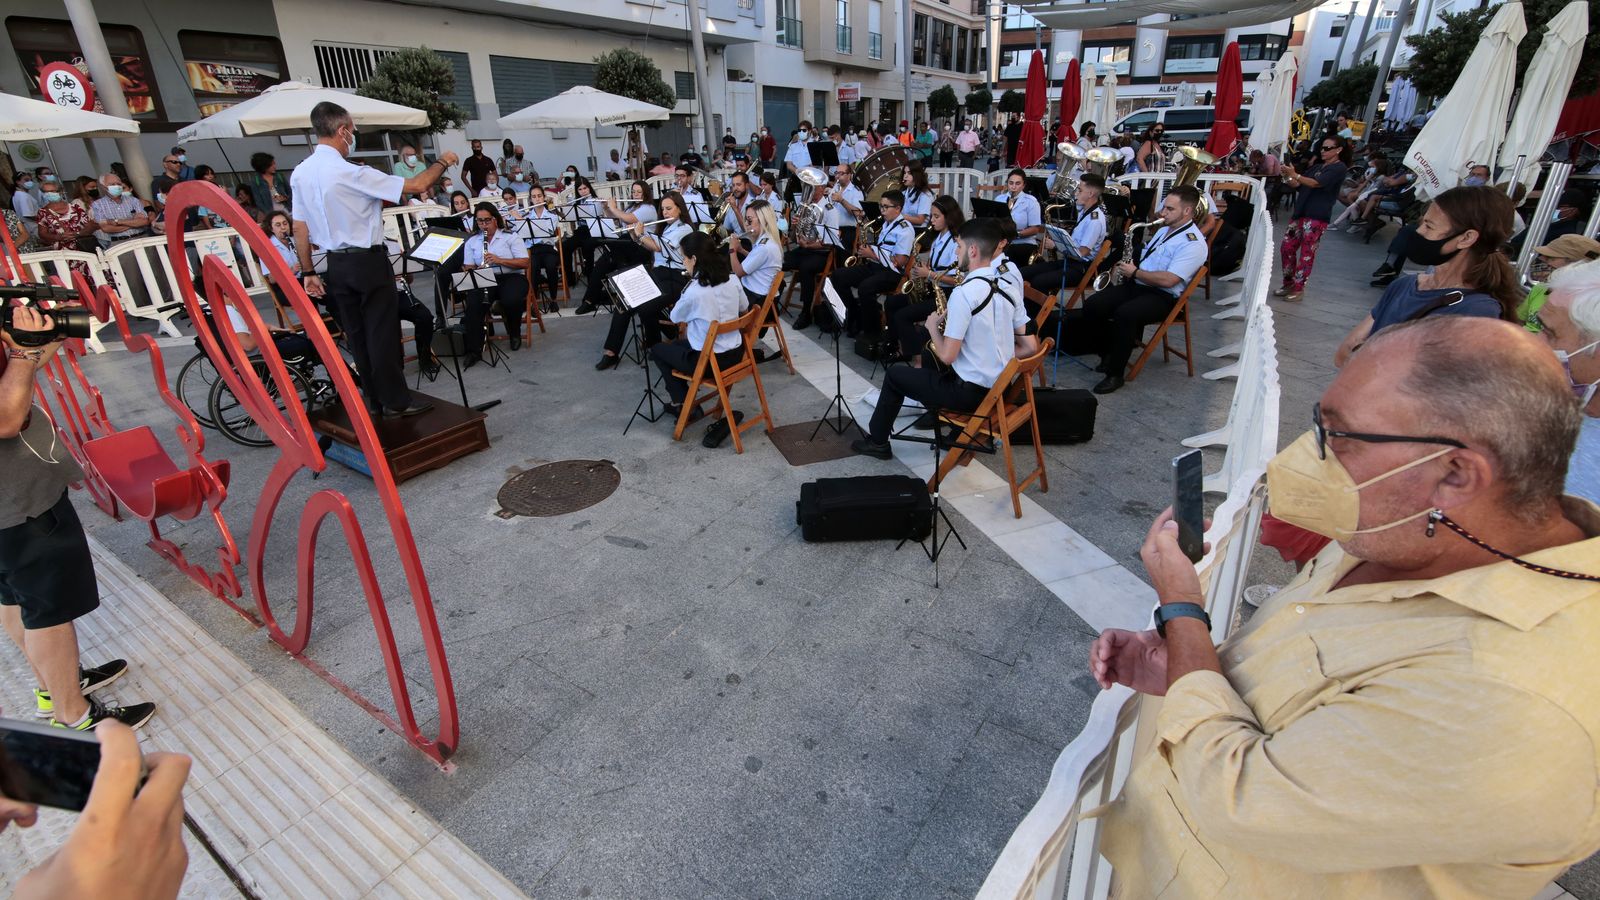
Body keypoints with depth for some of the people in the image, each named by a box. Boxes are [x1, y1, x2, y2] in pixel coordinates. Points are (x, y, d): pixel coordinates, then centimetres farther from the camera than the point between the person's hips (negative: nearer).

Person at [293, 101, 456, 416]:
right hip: (368, 261, -7)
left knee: (355, 334, 12)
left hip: (336, 265, 7)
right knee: (382, 332, 0)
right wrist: (442, 162, 2)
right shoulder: (351, 172, -17)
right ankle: (395, 401, 5)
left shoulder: (300, 173, 5)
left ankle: (373, 399, 21)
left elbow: (299, 228, 8)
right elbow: (416, 185, -15)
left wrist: (309, 273, 15)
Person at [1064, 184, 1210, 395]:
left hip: (1162, 297, -8)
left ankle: (1115, 374, -25)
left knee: (1124, 314, -37)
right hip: (1136, 284, 8)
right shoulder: (1164, 229, 17)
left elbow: (1167, 280, -23)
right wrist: (1129, 266, 6)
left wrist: (1134, 272, -12)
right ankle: (1108, 352, 3)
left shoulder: (1193, 243, -12)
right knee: (1092, 305, -14)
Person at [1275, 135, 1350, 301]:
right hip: (1300, 212, 7)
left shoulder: (1339, 168, -3)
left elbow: (1316, 183, -16)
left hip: (1317, 216, -7)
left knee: (1307, 253, -5)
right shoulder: (1317, 167, 20)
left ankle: (1299, 288, 0)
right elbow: (1299, 186, 15)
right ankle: (1288, 283, 16)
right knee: (1287, 247, 4)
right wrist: (1288, 177, -3)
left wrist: (1294, 175, -23)